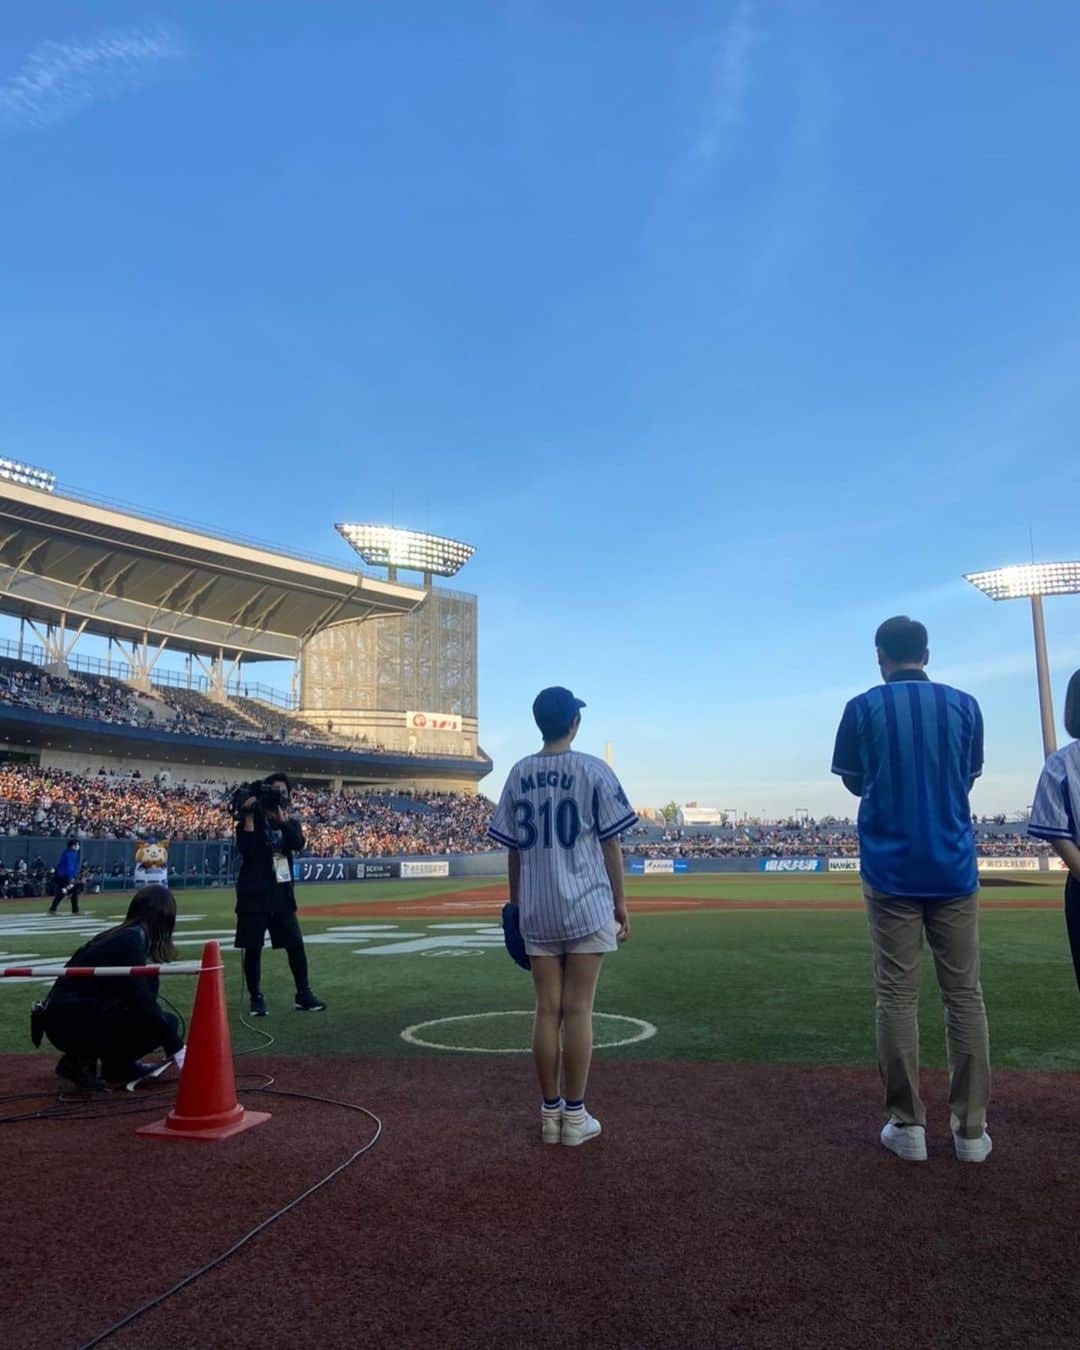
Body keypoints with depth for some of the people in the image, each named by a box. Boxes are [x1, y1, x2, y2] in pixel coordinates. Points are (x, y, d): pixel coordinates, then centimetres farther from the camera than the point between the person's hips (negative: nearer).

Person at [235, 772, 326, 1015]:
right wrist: (248, 816, -19)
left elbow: (298, 843, -12)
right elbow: (245, 849, -18)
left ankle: (303, 995, 12)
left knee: (296, 945, 2)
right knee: (253, 947, 1)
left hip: (282, 894, 3)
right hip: (254, 894, -3)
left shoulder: (290, 823, 10)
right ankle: (256, 997, 15)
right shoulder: (251, 819, -1)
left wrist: (281, 816, -16)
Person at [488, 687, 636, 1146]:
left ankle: (550, 1112, 18)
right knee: (578, 1010, 3)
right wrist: (620, 902, 4)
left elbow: (513, 848, 8)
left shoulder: (519, 774, 5)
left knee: (546, 1010, 9)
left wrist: (515, 905, 16)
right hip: (587, 909, -3)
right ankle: (574, 1116, 10)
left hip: (536, 913, 3)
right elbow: (610, 842, -4)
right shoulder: (593, 771, -4)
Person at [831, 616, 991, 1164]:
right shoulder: (964, 705, 3)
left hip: (890, 871, -2)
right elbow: (967, 779, 12)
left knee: (897, 996, 4)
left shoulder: (863, 708, -3)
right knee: (964, 995, 8)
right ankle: (970, 1128, 13)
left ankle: (907, 1125, 8)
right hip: (953, 870, 2)